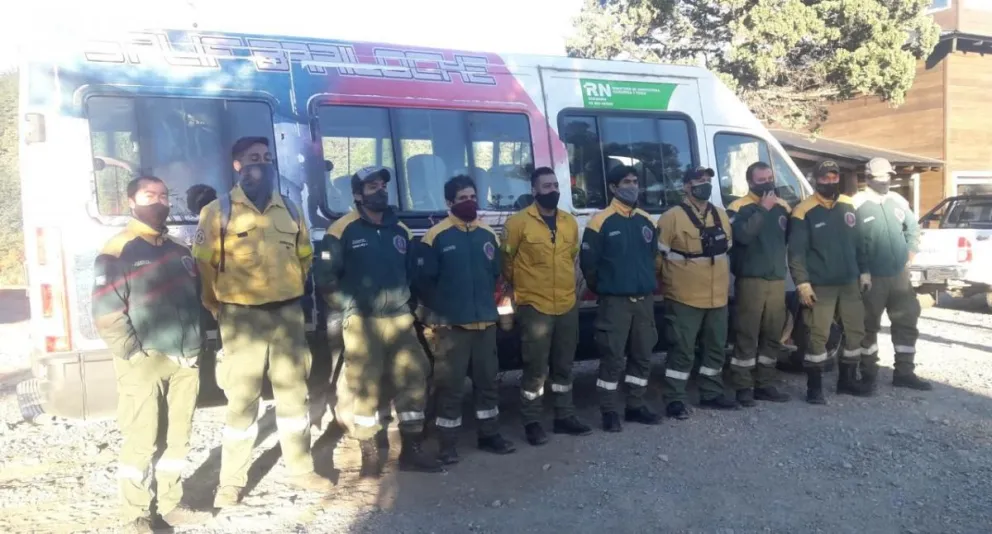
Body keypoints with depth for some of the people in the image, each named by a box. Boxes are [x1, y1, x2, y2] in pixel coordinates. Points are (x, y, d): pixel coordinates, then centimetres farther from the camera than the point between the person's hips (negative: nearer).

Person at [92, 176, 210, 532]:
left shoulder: (178, 250, 17)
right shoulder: (118, 251, -5)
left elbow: (196, 299, 19)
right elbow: (106, 314, -12)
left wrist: (195, 346, 8)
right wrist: (134, 355, -14)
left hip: (184, 361, 6)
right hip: (144, 363, -6)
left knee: (178, 437, 12)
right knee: (141, 441, -1)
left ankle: (170, 505, 25)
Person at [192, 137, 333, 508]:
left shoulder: (289, 209, 9)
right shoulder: (218, 211, -5)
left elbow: (305, 255, 20)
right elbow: (202, 265, -2)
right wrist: (217, 306, 4)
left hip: (288, 314, 4)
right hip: (242, 318, -4)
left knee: (293, 393, 11)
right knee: (242, 400, 1)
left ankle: (301, 471, 24)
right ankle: (232, 482, 14)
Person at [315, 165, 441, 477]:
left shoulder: (400, 230, 13)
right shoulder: (342, 230, -5)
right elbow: (325, 277, -5)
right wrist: (347, 306, -3)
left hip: (400, 319, 5)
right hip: (362, 322, -5)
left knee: (413, 381, 5)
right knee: (365, 388, -1)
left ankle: (412, 450, 17)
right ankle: (370, 456, 12)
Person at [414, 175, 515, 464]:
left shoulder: (488, 234, 7)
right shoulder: (436, 236, -9)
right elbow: (425, 279, -7)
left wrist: (484, 300, 11)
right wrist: (443, 308, -4)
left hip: (485, 321, 5)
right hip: (452, 324, -5)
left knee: (487, 380, 15)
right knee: (450, 385, 0)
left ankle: (489, 435, 29)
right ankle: (447, 444, 11)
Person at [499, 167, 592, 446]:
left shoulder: (570, 222, 8)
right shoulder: (518, 222, -10)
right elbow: (506, 260, -1)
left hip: (568, 305, 5)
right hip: (534, 307, -5)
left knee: (563, 366, 15)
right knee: (535, 369, 1)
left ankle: (565, 416, 28)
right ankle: (532, 423, 13)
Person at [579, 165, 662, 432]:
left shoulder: (646, 220, 9)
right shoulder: (600, 221, -10)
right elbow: (588, 262, -8)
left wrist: (648, 282, 17)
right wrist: (602, 289, 2)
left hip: (644, 299, 6)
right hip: (615, 301, -6)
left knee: (642, 355, 12)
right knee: (612, 357, -2)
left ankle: (636, 406, 24)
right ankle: (609, 411, 7)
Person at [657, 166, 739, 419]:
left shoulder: (721, 216, 12)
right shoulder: (672, 217, -11)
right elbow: (658, 254, -9)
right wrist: (672, 282, -4)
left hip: (717, 297, 7)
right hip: (685, 298, -7)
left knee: (716, 348, 15)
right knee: (682, 351, -4)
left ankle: (711, 394, 29)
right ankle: (674, 400, 4)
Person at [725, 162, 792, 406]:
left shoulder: (782, 206, 13)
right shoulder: (739, 208, -4)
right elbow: (742, 235, -23)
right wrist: (763, 209, -20)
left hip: (777, 279, 6)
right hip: (750, 280, -6)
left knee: (773, 335, 10)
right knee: (747, 335, -6)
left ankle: (765, 384, 19)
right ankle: (744, 387, 0)